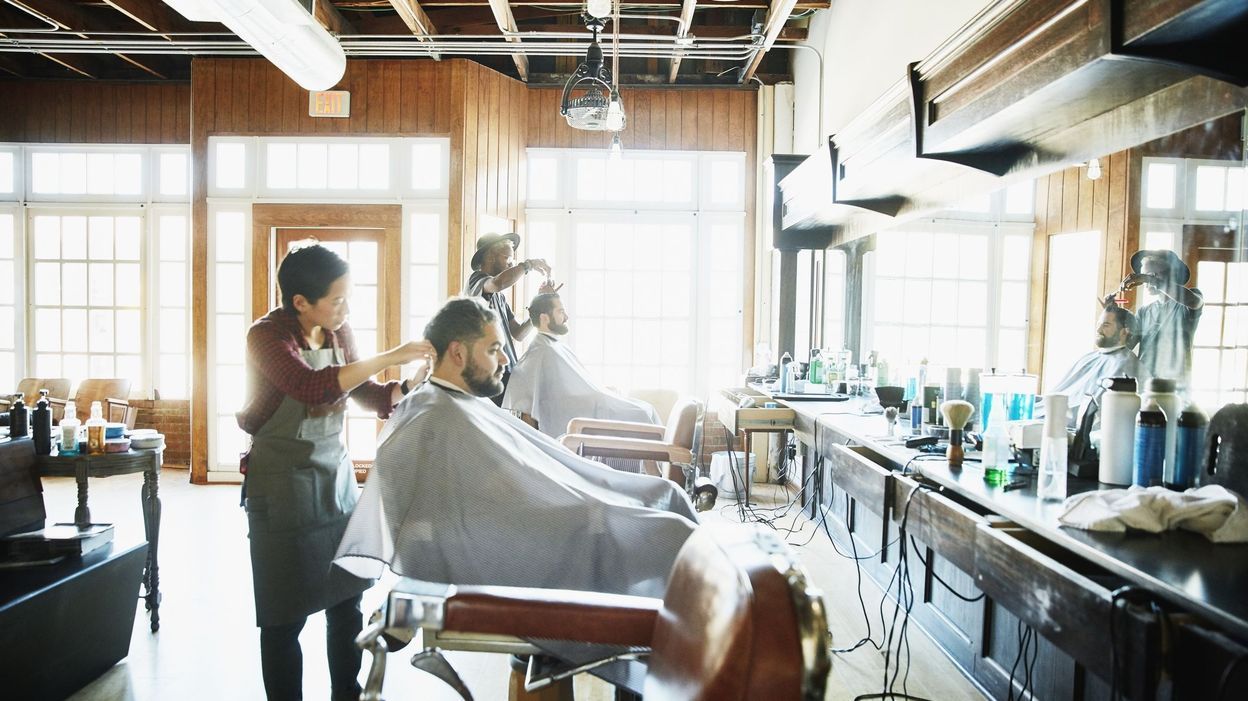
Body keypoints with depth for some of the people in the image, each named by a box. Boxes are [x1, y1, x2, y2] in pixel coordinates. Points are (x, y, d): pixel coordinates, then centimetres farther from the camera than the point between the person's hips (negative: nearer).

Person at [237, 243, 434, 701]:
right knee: (287, 613, 2)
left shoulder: (338, 332, 2)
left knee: (347, 599, 10)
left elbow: (365, 393, 11)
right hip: (283, 485, -5)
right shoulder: (267, 336, -15)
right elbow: (315, 388, -33)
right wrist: (387, 357, -32)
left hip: (336, 476, 6)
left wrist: (409, 387, -7)